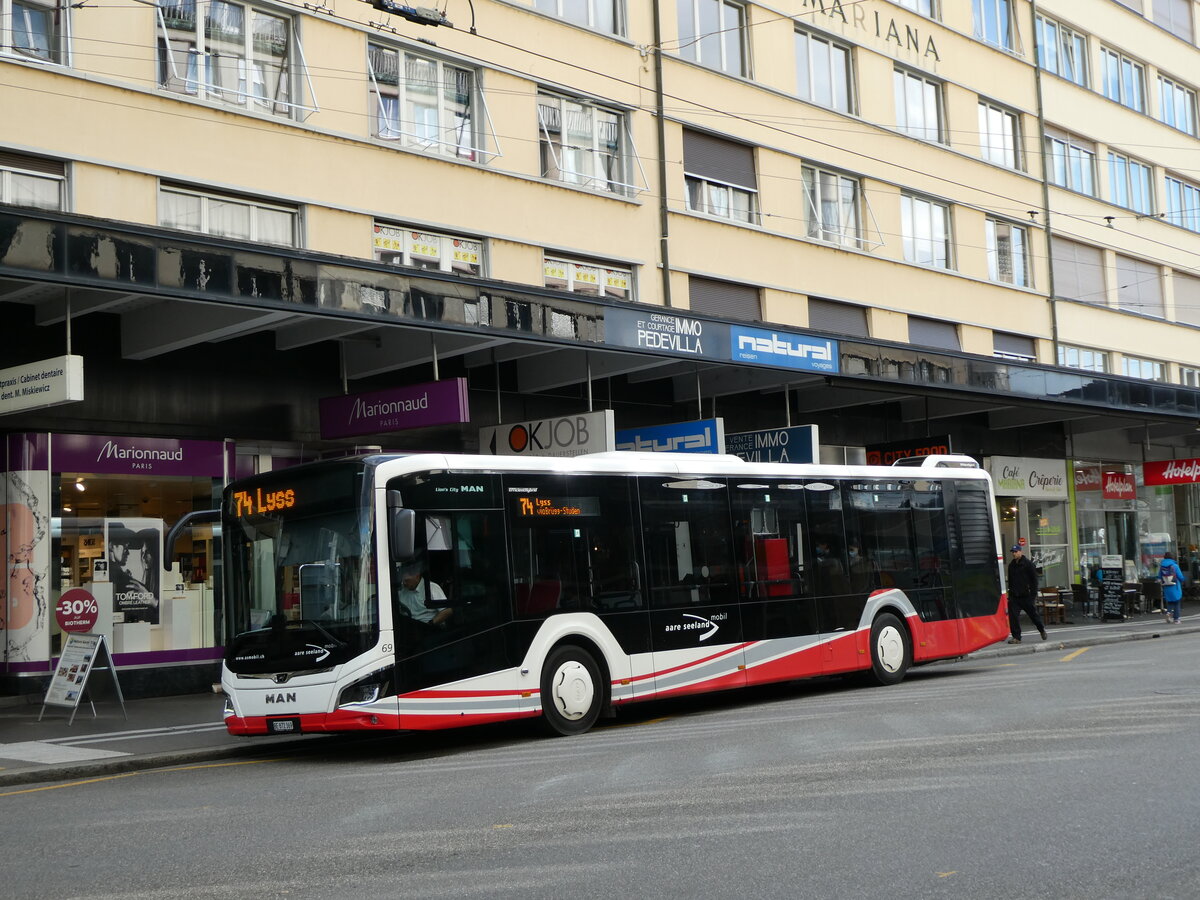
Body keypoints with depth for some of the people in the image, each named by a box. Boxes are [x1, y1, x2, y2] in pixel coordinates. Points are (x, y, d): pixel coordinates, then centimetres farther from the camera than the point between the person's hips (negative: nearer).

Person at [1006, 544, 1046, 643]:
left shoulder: (1028, 564, -5)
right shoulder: (1011, 565, 11)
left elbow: (1034, 579, -5)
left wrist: (1033, 592, -11)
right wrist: (1010, 592, 12)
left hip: (1026, 595, -4)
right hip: (1014, 596, 4)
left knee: (1032, 613, 9)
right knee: (1013, 616, -7)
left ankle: (1042, 629, 34)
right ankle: (1016, 637, -3)